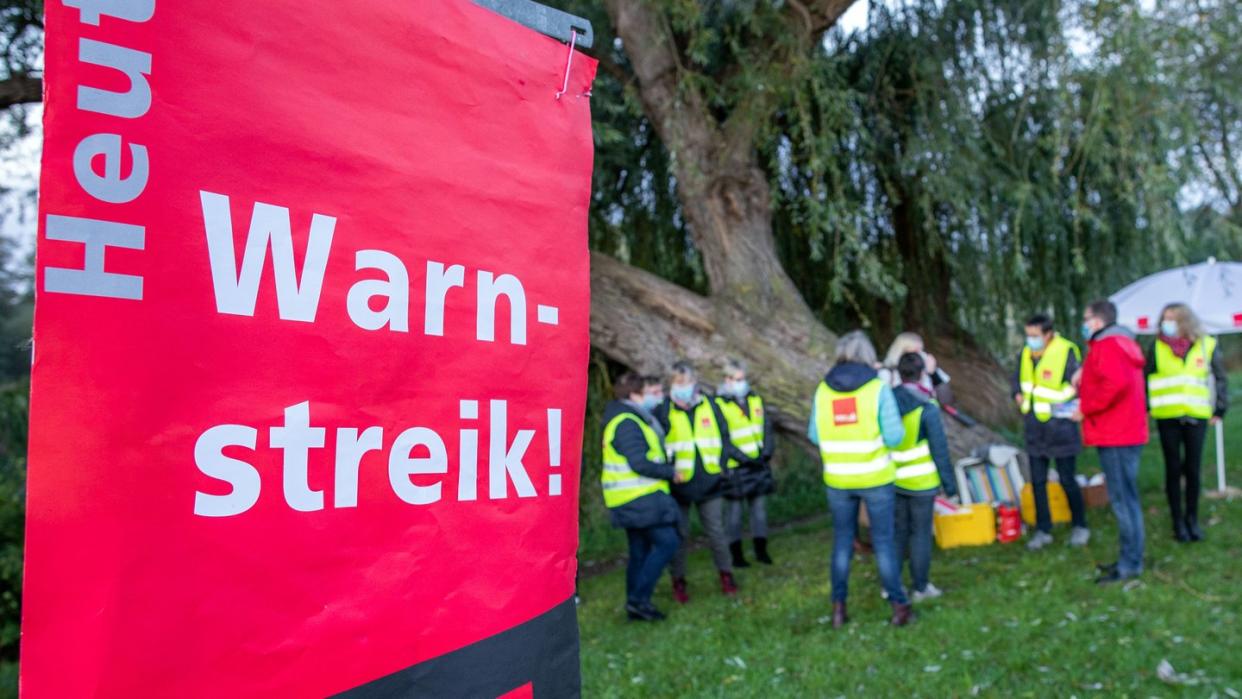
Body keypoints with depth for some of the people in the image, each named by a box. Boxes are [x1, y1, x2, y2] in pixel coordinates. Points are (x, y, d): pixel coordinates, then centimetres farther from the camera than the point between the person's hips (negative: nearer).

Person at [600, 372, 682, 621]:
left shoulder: (634, 419, 17)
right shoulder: (626, 423, -17)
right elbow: (640, 463, -23)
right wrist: (671, 472, -14)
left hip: (636, 498, 10)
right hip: (638, 498, -10)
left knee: (640, 551, 13)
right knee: (667, 542, -10)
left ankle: (635, 604, 19)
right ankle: (638, 599, -6)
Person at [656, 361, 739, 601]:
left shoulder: (709, 406, 4)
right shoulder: (664, 411, -5)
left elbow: (724, 437, 12)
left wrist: (723, 466, 4)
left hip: (709, 483, 2)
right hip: (679, 485, -2)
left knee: (716, 531, 9)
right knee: (680, 535, 7)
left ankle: (726, 574, 27)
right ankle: (678, 581, 22)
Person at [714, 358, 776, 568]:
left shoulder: (755, 399, 6)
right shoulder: (719, 405, -12)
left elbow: (767, 428, 9)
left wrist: (767, 450, -6)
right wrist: (743, 458, -17)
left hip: (759, 464, 5)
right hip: (734, 467, -5)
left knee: (759, 507, 10)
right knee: (734, 511, 4)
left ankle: (761, 550, 21)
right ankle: (736, 554, 13)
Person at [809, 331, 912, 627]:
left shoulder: (823, 390, -2)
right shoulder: (878, 388, -10)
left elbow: (814, 435, 2)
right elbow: (894, 437, -13)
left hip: (837, 480, 2)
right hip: (876, 478, -2)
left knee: (842, 541, 14)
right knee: (884, 541, 9)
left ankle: (838, 607, 17)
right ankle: (899, 605, 16)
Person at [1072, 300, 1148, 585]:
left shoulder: (1107, 346, -14)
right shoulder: (1121, 342, 19)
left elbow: (1115, 384, -27)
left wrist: (1086, 408, -17)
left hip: (1115, 436, -11)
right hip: (1126, 432, 11)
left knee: (1122, 499, -6)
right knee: (1126, 497, 14)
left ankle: (1130, 564, -1)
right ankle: (1129, 558, 22)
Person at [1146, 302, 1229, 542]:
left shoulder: (1206, 345, 0)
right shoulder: (1158, 347, -1)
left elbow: (1220, 378, 9)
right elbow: (1145, 378, 5)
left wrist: (1219, 409, 6)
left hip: (1196, 417, 0)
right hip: (1167, 418, 0)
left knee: (1192, 469, 3)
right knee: (1173, 470, 5)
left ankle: (1192, 518, 18)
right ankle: (1178, 521, 14)